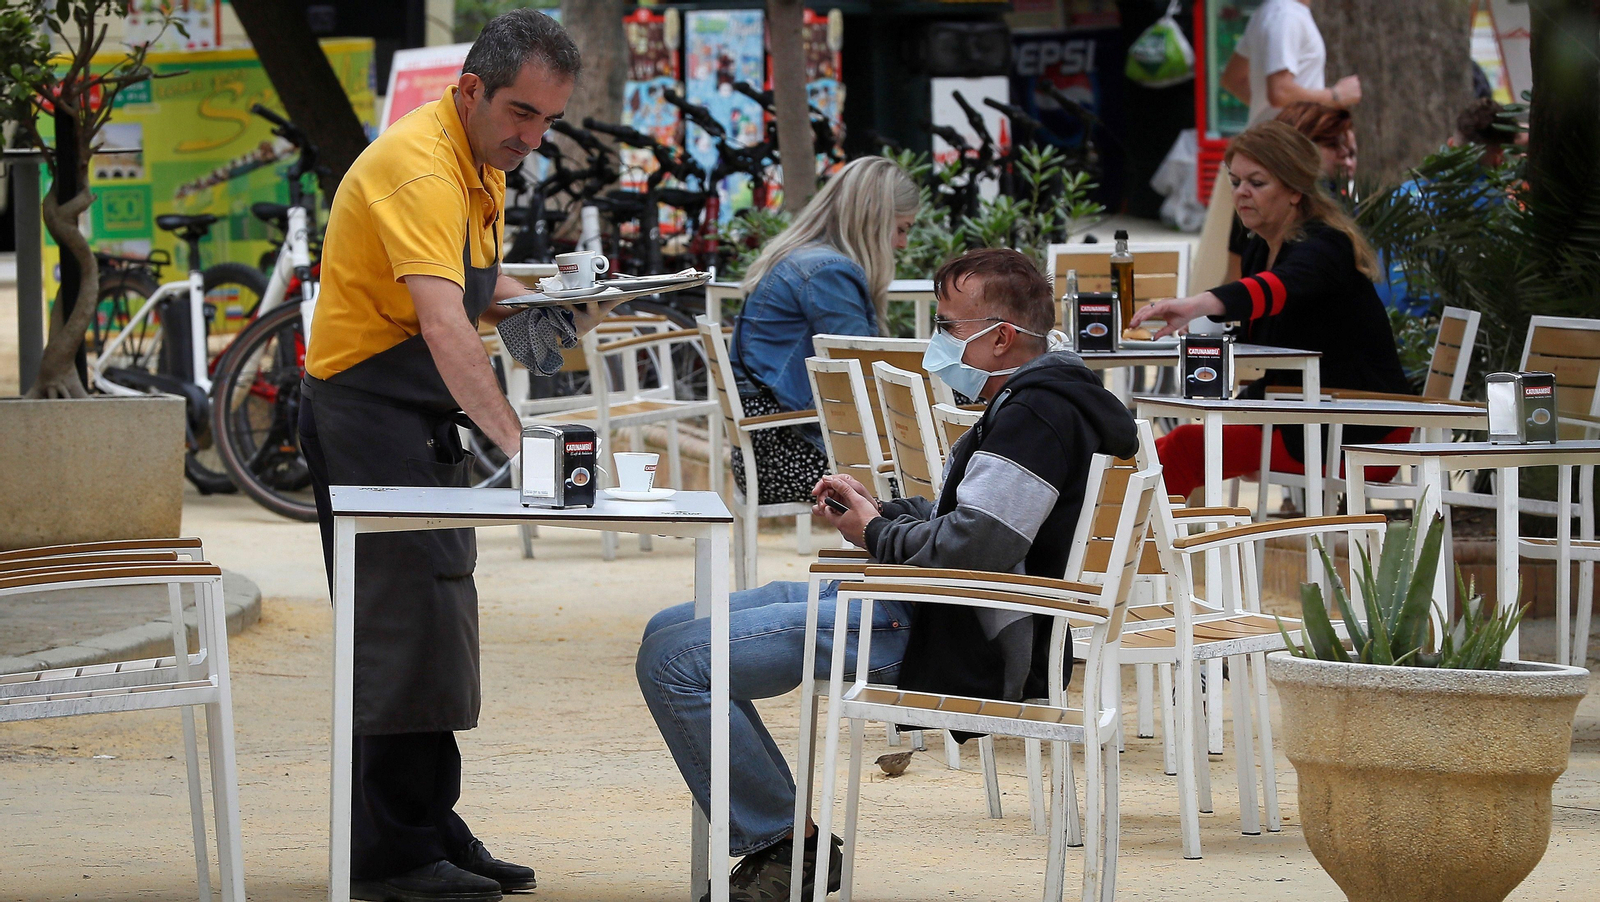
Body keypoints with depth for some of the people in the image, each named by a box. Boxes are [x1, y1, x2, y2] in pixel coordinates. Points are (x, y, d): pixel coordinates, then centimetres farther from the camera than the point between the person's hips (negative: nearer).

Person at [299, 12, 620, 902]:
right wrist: (514, 435, -43)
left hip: (422, 419, 10)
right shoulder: (420, 169, -23)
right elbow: (444, 327, -35)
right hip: (366, 416, -10)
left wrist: (537, 304, 3)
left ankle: (430, 828, 21)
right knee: (408, 620, -12)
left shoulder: (484, 167, 9)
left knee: (436, 622, 13)